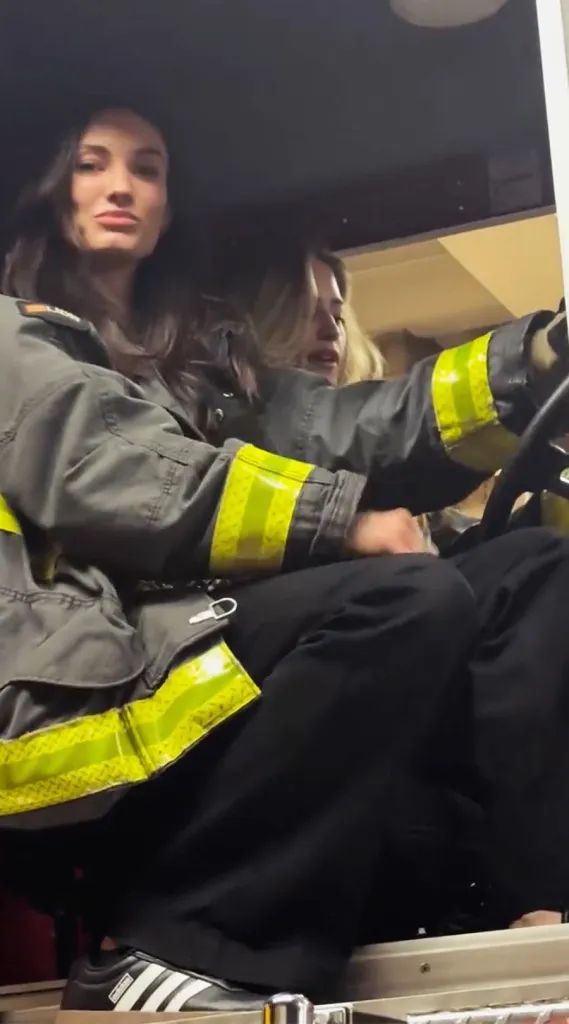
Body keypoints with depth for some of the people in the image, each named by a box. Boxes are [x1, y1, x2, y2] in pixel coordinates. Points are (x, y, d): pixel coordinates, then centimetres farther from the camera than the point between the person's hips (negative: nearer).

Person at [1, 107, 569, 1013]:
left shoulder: (203, 353, 30)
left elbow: (345, 429, 15)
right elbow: (124, 476, -10)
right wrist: (341, 519, -16)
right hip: (93, 685, -7)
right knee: (410, 598, -29)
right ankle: (171, 943, -26)